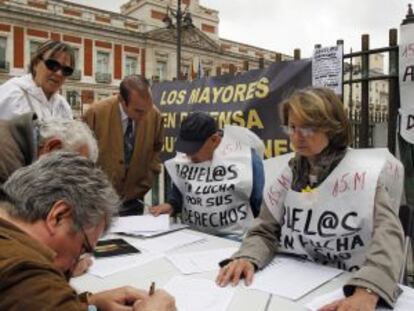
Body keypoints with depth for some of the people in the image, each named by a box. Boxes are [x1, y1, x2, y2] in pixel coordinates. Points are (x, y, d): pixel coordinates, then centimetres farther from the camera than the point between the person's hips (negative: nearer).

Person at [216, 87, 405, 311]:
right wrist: (246, 258, -18)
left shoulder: (365, 173, -9)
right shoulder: (285, 172, 2)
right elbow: (266, 232, 3)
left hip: (347, 291, -1)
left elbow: (388, 236, -21)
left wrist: (367, 293, -37)